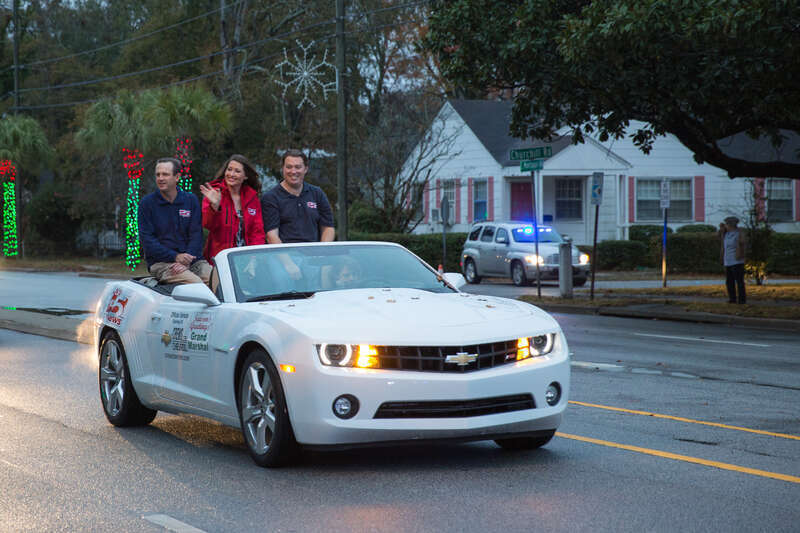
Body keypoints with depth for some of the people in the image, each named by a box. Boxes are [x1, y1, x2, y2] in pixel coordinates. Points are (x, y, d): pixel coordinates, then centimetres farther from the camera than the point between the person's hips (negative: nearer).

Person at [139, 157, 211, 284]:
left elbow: (196, 234, 6)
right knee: (196, 284, -30)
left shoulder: (191, 200, 13)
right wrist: (175, 257, -14)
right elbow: (146, 239, -2)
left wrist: (187, 260, -13)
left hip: (191, 259, 3)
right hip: (161, 262, -3)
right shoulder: (146, 203, 6)